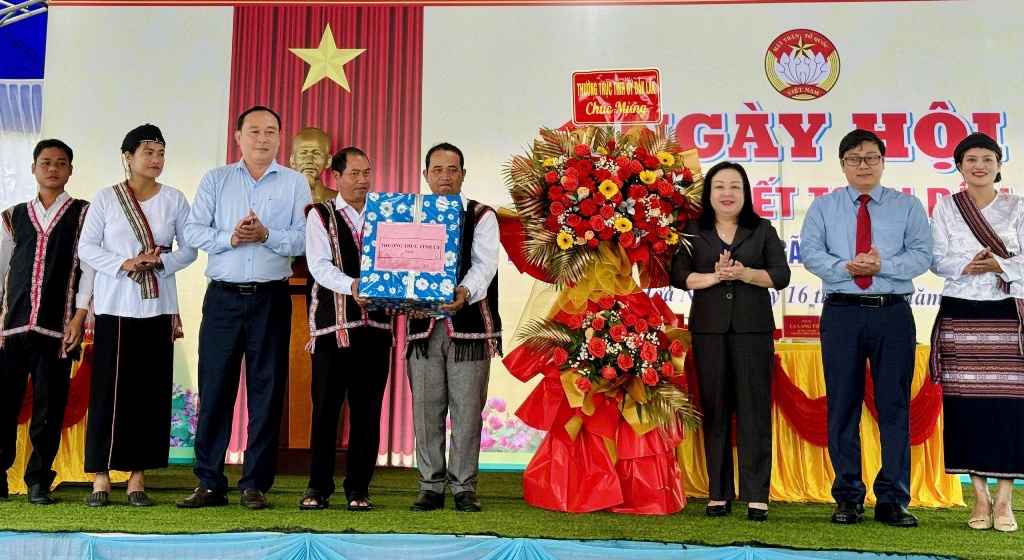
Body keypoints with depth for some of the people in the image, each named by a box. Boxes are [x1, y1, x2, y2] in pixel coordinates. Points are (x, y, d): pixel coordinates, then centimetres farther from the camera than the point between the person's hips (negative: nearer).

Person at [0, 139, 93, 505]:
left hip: (57, 325, -2)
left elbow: (89, 266, 2)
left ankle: (39, 481, 9)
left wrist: (79, 316, -7)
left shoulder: (83, 214, 8)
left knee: (49, 407, 0)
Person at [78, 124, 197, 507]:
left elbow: (189, 248, 6)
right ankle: (101, 477, 5)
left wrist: (162, 262, -12)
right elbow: (86, 247, 1)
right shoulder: (106, 199, 3)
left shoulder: (174, 200, 7)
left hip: (158, 307, 2)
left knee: (151, 391, 0)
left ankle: (137, 477, 7)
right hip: (114, 307, -1)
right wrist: (123, 265, -14)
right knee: (109, 390, -2)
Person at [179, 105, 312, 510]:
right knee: (214, 388, 2)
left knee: (266, 390, 2)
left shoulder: (295, 183, 8)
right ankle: (210, 483, 10)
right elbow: (192, 232, 2)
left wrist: (267, 235, -17)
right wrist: (229, 238, -14)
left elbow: (304, 239, -2)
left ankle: (255, 485, 10)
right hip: (223, 296, 1)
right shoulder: (215, 180, 11)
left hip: (271, 298, -1)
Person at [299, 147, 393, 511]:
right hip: (332, 325, -2)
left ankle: (358, 487, 14)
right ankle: (318, 486, 12)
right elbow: (319, 265, -9)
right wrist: (351, 286, -25)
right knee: (325, 406, 1)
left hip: (375, 324, 3)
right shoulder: (320, 216, 5)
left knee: (367, 409, 5)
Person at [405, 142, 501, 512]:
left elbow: (484, 264, -9)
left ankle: (464, 487, 10)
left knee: (467, 410, 0)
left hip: (469, 323, -2)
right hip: (423, 324, 3)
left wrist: (465, 292, -29)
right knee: (426, 409, 5)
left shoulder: (481, 216, 5)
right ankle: (431, 486, 15)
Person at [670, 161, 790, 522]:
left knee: (753, 407, -3)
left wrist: (743, 273, -14)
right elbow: (678, 275, 1)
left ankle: (756, 495, 1)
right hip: (708, 329, 1)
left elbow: (781, 276, 1)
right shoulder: (694, 231, 9)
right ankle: (718, 493, 10)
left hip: (753, 329, 0)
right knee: (714, 407, 2)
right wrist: (713, 277, -14)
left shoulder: (762, 230, 9)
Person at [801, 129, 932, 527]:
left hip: (893, 313, 0)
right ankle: (847, 498, 12)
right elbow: (811, 253, -1)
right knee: (842, 405, 3)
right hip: (842, 312, 0)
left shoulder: (907, 206, 10)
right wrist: (847, 268, -17)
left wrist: (883, 265, -17)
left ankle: (893, 501, 7)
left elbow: (921, 255, 0)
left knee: (894, 405, 0)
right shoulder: (823, 207, 11)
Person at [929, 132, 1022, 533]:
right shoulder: (946, 208, 9)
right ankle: (980, 496, 10)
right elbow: (937, 260, 1)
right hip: (960, 315, 1)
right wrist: (967, 266, -17)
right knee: (966, 404, -1)